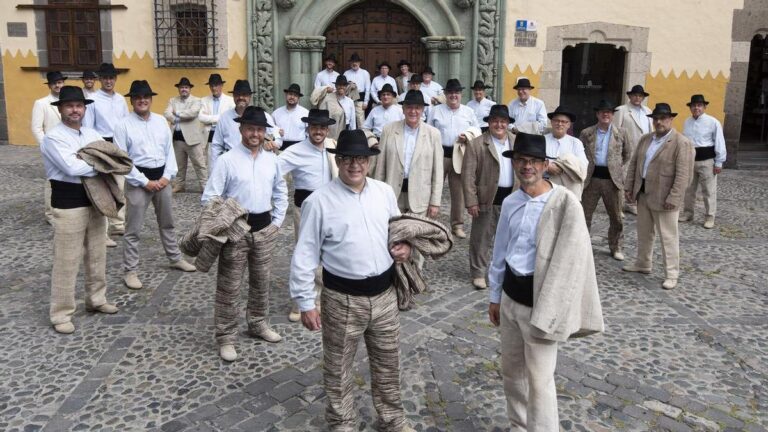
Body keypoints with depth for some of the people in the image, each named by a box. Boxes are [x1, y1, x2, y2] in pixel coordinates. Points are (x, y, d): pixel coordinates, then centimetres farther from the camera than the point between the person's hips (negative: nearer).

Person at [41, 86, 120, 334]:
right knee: (67, 261, 0)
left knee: (97, 256, 17)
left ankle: (96, 300, 33)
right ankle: (61, 313, 12)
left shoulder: (92, 135, 10)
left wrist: (87, 163, -13)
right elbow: (72, 168, -24)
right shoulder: (53, 138, -11)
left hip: (95, 199, 7)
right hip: (68, 204, -7)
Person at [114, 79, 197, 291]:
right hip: (138, 180, -5)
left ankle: (175, 258, 36)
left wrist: (167, 176, -5)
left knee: (167, 222, 20)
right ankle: (130, 271, 11)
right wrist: (145, 182, -14)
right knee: (133, 229, 1)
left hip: (162, 177, 5)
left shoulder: (161, 121, 6)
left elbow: (169, 150, 8)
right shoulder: (124, 125, -8)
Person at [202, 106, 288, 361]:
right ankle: (226, 337, 14)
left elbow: (281, 194, 17)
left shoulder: (272, 160, 6)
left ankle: (258, 324, 37)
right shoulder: (227, 160, -9)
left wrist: (276, 222, 10)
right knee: (229, 287, 2)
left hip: (265, 229, 5)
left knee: (261, 281, 18)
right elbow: (209, 198, -9)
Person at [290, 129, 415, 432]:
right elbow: (305, 256, -9)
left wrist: (405, 247, -4)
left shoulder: (385, 192, 2)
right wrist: (305, 303, -9)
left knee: (387, 363, 20)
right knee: (339, 368, 13)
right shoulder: (319, 201, -13)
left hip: (384, 294, 4)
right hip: (343, 299, -4)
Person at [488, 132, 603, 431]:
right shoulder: (510, 203, 3)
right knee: (511, 369, 20)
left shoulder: (565, 203, -16)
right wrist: (494, 296, 17)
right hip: (510, 294, 7)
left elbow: (569, 260, -16)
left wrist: (548, 313, -17)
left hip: (539, 298, -6)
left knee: (539, 380, 0)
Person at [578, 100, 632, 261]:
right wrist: (584, 168, 6)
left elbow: (628, 154, 14)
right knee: (585, 214, 6)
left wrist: (619, 168, 9)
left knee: (616, 216, 9)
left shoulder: (621, 133, 4)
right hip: (591, 178, 0)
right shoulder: (586, 133, 3)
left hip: (613, 179, 0)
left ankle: (616, 247, 23)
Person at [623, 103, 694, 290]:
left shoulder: (682, 143, -12)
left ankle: (672, 274, 8)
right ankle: (643, 264, 34)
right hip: (643, 194, 7)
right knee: (644, 233, 18)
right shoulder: (645, 139, 11)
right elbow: (634, 164, 14)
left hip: (664, 198, -7)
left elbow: (683, 175, -16)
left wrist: (673, 199, -21)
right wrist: (629, 187, 7)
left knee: (668, 237, 0)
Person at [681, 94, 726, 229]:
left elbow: (719, 143, -9)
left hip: (706, 160, -5)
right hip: (689, 159, 5)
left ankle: (709, 217, 9)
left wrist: (719, 163, -11)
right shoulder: (687, 122, 9)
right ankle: (687, 213, 28)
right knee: (688, 189, 14)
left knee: (709, 191, 1)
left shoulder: (713, 122, -9)